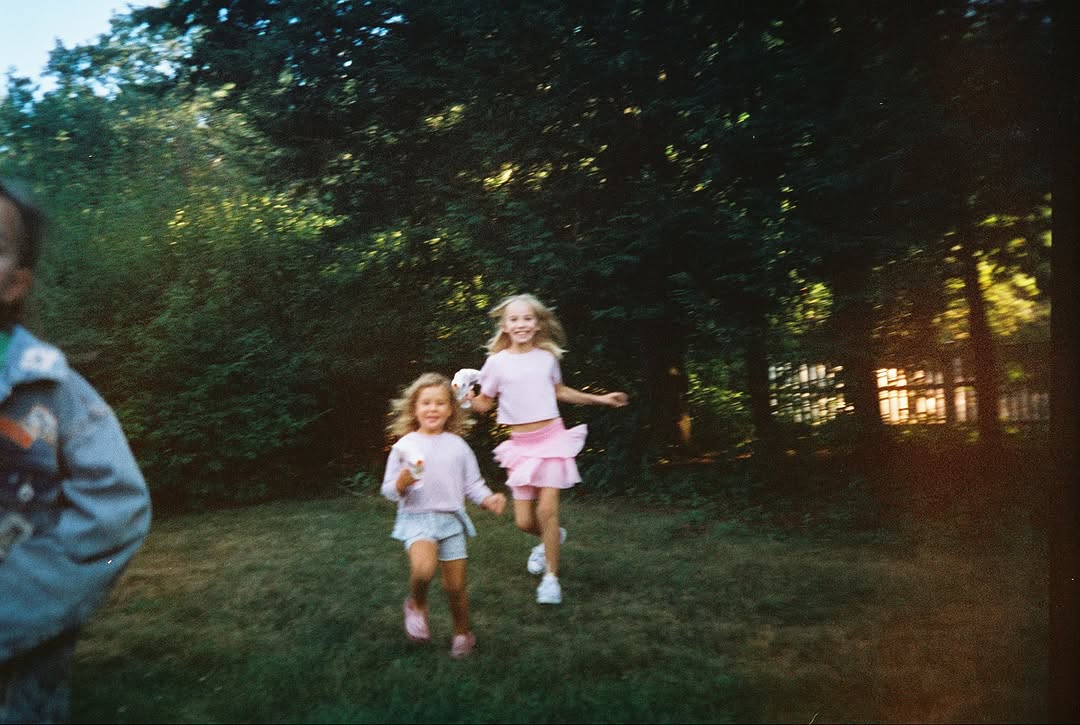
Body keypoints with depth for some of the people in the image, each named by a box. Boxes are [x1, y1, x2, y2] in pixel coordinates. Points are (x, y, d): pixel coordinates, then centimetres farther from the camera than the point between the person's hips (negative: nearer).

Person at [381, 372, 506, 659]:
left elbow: (472, 484, 8)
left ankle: (462, 633, 32)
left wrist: (488, 499, -10)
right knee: (423, 570, -29)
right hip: (417, 518, -2)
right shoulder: (404, 446, -2)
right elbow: (389, 490, 2)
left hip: (451, 519, 2)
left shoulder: (457, 445, 3)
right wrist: (402, 482, -20)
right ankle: (416, 605, 4)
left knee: (455, 586, 6)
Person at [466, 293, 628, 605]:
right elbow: (485, 403, 5)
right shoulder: (497, 362, -3)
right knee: (524, 521, 1)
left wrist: (600, 398, 22)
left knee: (547, 508, -11)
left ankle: (551, 577, 8)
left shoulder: (548, 357, 3)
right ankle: (552, 538, 38)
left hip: (552, 437, 0)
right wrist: (467, 397, -18)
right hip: (521, 443, 0)